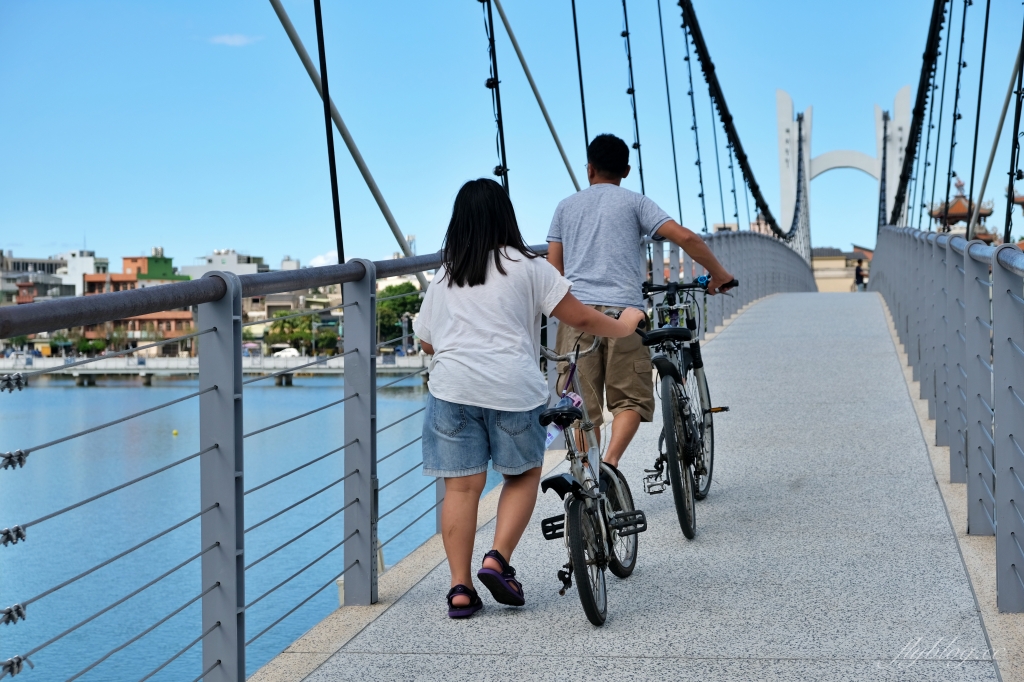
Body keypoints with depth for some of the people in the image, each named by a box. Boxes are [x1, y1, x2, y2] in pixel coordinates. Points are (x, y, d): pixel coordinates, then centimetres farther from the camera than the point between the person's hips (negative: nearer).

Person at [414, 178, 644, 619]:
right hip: (512, 386, -3)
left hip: (452, 386, 3)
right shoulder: (526, 266, 4)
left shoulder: (444, 275, 16)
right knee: (524, 474, 15)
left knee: (461, 486, 4)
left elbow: (426, 342, 20)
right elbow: (578, 317, 4)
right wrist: (623, 326, 21)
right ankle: (498, 560, 2)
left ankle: (460, 587, 2)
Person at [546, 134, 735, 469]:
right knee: (631, 399, 4)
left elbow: (553, 270, 14)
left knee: (584, 406, 7)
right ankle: (609, 462, -18)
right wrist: (719, 274, 10)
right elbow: (685, 238, -2)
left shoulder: (566, 206, 17)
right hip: (622, 311, -2)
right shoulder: (634, 202, 9)